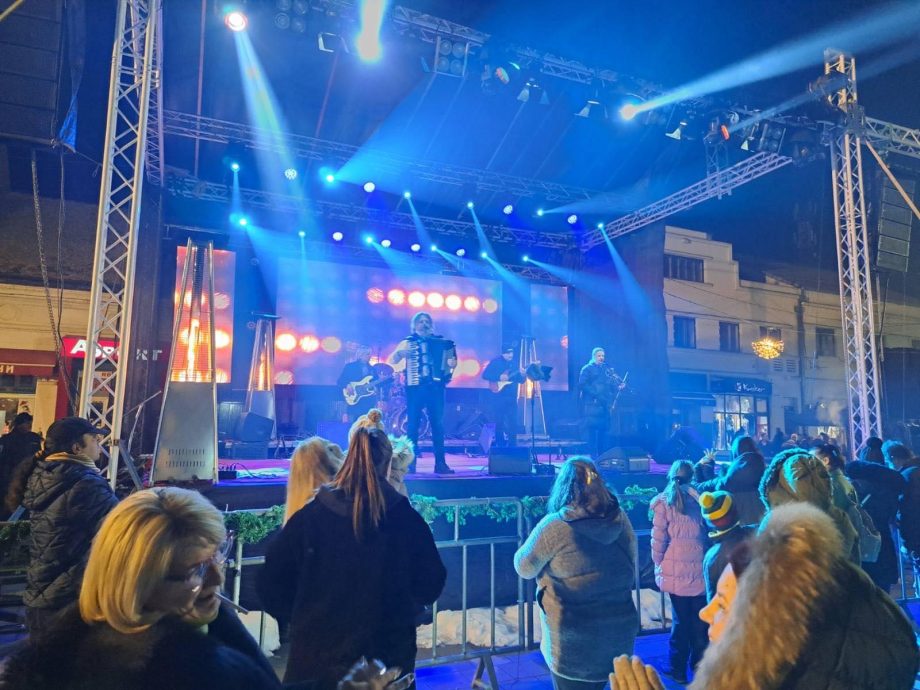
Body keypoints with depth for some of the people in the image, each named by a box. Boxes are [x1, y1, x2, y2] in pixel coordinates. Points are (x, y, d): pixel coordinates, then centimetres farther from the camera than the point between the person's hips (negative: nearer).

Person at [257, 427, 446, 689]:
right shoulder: (407, 520, -10)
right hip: (388, 657, 0)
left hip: (317, 656, 0)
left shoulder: (309, 516, -10)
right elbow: (431, 584, 1)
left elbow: (270, 584, -4)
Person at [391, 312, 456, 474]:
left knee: (438, 424, -1)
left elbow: (450, 358, 15)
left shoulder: (440, 342, 12)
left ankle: (440, 462, 4)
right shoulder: (407, 343, 9)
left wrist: (452, 363, -8)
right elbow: (394, 360, 2)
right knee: (412, 424, -1)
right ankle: (410, 462, 5)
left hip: (435, 387, 1)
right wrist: (401, 352, -18)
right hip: (414, 387, -1)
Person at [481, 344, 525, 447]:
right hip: (498, 397, -4)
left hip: (512, 397, 4)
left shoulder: (515, 363, 12)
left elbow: (521, 380, 11)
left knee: (513, 422, 3)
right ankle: (499, 445, 12)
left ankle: (512, 445, 10)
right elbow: (485, 375, -10)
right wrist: (499, 377, -18)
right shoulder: (495, 362, -2)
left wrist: (522, 375, -11)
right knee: (499, 422, 2)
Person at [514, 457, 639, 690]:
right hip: (620, 632, 5)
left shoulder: (554, 526, -20)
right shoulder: (620, 517, -5)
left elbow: (524, 568, -7)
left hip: (574, 641, -5)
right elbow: (632, 569, 8)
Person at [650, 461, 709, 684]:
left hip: (675, 571, -1)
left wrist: (659, 565, 7)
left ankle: (678, 669, 19)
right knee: (700, 620, 14)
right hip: (700, 571, 1)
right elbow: (710, 532, 3)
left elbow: (658, 540, -7)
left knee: (680, 621, 10)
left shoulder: (664, 502, -6)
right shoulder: (700, 498, -1)